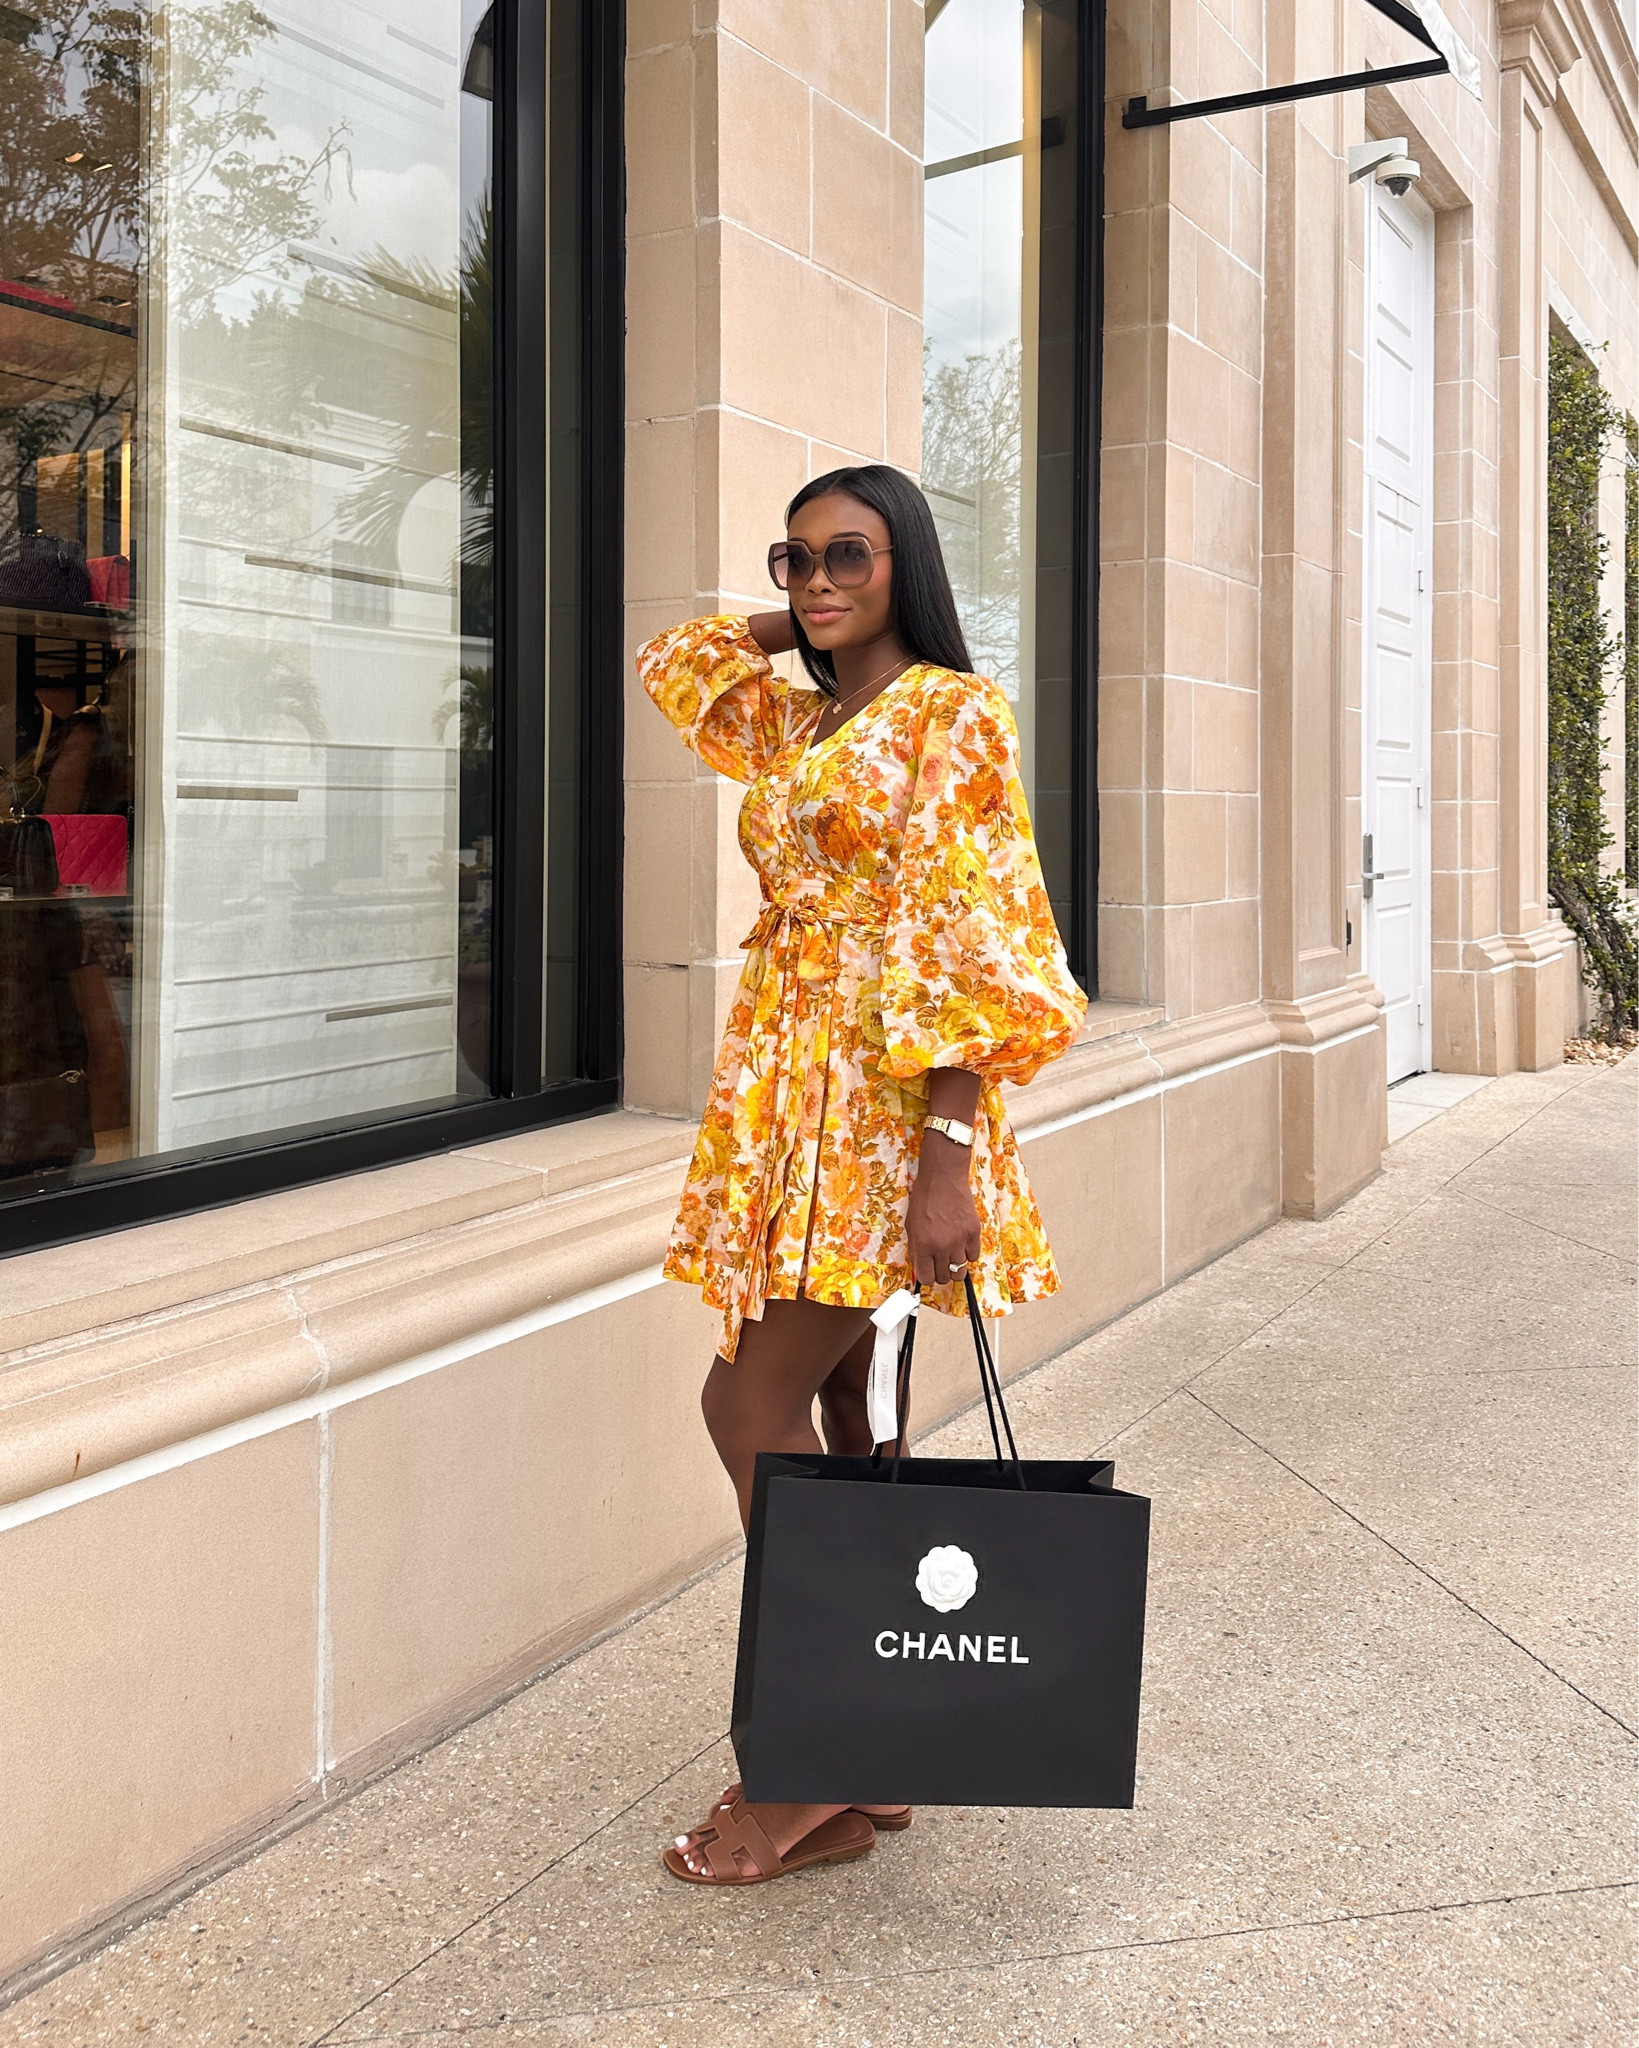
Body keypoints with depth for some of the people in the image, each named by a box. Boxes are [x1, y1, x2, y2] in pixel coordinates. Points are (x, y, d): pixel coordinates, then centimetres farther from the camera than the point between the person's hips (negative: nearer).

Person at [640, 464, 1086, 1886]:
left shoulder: (951, 713, -6)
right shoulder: (796, 722, 17)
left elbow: (968, 940, -14)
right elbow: (672, 666, 35)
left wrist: (949, 1157, -21)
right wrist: (792, 626, 19)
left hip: (877, 1098, -8)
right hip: (781, 1086, 8)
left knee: (754, 1407, -10)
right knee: (828, 1412, 9)